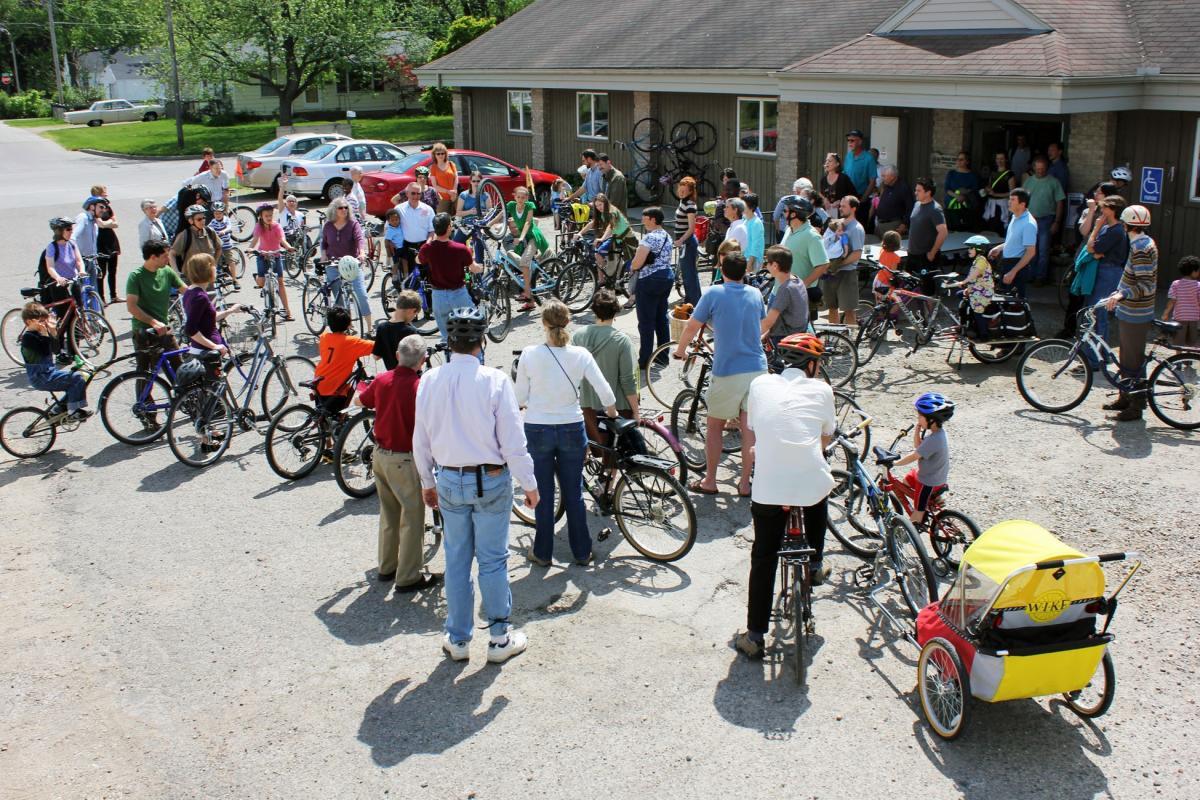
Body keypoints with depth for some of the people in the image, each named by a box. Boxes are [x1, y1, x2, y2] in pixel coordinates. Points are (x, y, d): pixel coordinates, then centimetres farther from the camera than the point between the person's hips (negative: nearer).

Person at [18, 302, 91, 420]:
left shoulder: (38, 333, 15)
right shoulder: (28, 337, -15)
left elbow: (56, 350, 10)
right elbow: (45, 352, -26)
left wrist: (54, 332, 1)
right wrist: (45, 334, -26)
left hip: (48, 372, 10)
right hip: (41, 377, -10)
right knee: (77, 378, -19)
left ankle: (57, 411, 20)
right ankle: (74, 410, -13)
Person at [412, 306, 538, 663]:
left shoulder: (429, 380, -3)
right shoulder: (494, 380, -16)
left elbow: (421, 440, 5)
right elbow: (512, 440, -14)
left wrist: (428, 482, 19)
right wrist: (529, 484, -3)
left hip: (449, 480, 4)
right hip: (490, 480, -3)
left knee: (456, 560, 13)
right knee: (493, 560, 7)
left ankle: (457, 639, 24)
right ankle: (500, 638, 19)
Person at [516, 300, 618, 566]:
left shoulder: (529, 354, -12)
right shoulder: (580, 355, -9)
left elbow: (520, 397, -4)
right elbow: (605, 392, -7)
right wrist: (612, 412, 14)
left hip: (538, 430, -1)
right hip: (572, 429, 1)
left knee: (543, 494, 12)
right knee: (574, 493, 14)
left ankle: (542, 552, 22)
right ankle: (582, 552, 23)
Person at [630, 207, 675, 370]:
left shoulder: (649, 237, -18)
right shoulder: (667, 236, 11)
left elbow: (638, 262, -24)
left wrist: (632, 267, -2)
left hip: (649, 280, -9)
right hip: (668, 277, 9)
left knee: (646, 322, -3)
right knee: (662, 318, 16)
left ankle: (644, 361, 1)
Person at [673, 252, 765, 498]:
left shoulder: (714, 294, -6)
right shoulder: (755, 295, 8)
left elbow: (692, 327, -2)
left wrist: (680, 350, 17)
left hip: (727, 371, -4)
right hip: (757, 369, 4)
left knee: (715, 426, 11)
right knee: (750, 427, 8)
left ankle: (709, 481, 16)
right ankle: (745, 484, 12)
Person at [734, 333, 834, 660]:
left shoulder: (760, 384, 11)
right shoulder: (820, 390, 8)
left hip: (767, 488, 0)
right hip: (811, 483, 0)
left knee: (763, 558, 12)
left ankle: (755, 635, 13)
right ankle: (816, 564, 43)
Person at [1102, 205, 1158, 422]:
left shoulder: (1141, 247, -21)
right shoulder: (1145, 243, 11)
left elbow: (1145, 286, -27)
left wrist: (1121, 295, -38)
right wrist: (1119, 292, 29)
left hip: (1135, 315, -10)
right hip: (1130, 312, 10)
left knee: (1134, 361, -3)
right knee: (1126, 357, 19)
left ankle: (1136, 407, 4)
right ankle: (1125, 398, 30)